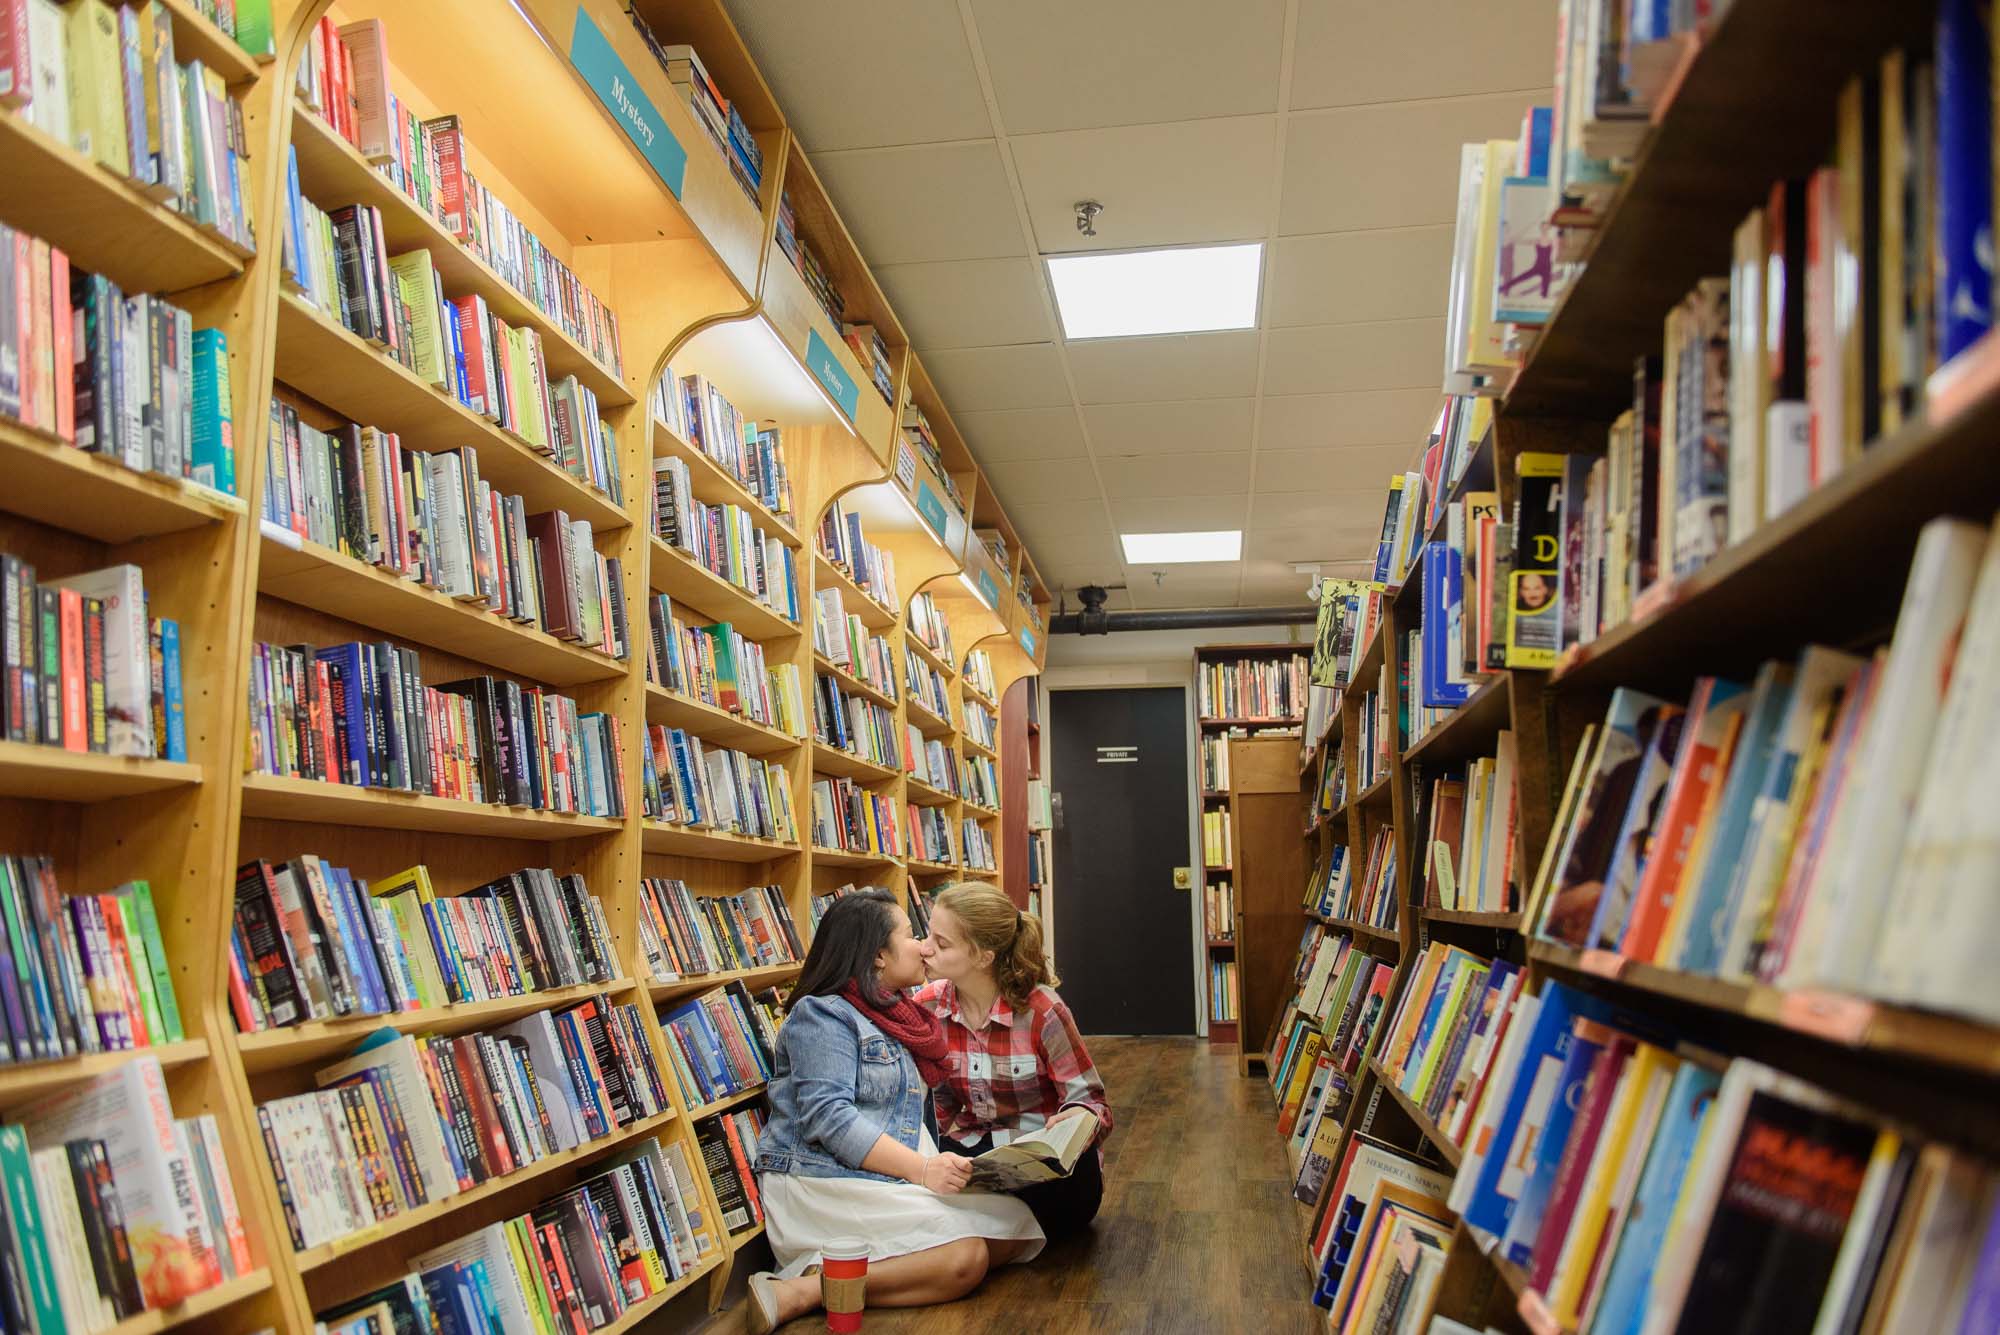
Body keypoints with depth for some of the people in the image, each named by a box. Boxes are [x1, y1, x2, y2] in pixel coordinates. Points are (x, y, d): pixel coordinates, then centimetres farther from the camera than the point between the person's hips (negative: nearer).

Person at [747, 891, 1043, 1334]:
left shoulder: (897, 1018, 20)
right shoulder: (823, 1015, -7)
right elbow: (828, 1118, -19)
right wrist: (922, 1168, -24)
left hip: (889, 1185, 9)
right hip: (820, 1187, -9)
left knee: (1014, 1225, -11)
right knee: (965, 1255, -25)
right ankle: (801, 1292, -23)